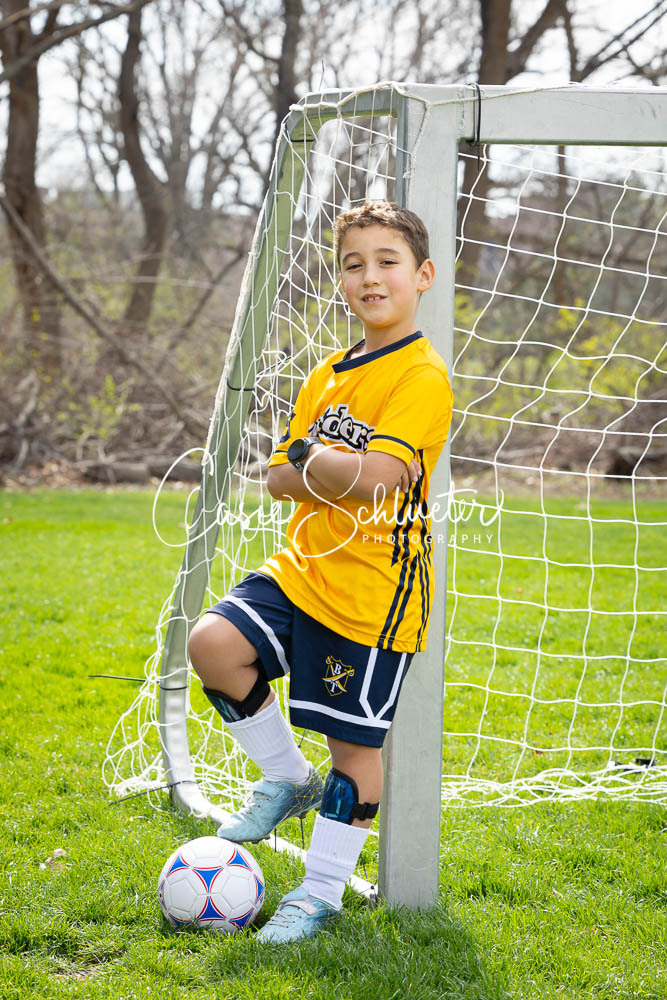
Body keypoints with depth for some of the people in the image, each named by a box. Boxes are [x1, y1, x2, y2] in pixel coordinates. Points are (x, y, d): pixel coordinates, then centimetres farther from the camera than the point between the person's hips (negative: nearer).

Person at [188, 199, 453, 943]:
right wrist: (339, 473, -10)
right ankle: (287, 778, 9)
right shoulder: (327, 376, 14)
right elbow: (279, 479, 10)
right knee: (214, 643, -13)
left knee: (356, 743, 2)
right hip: (304, 568, 7)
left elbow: (374, 474, -25)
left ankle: (322, 889, 19)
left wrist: (310, 457, -7)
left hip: (374, 591, -7)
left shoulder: (423, 377, -11)